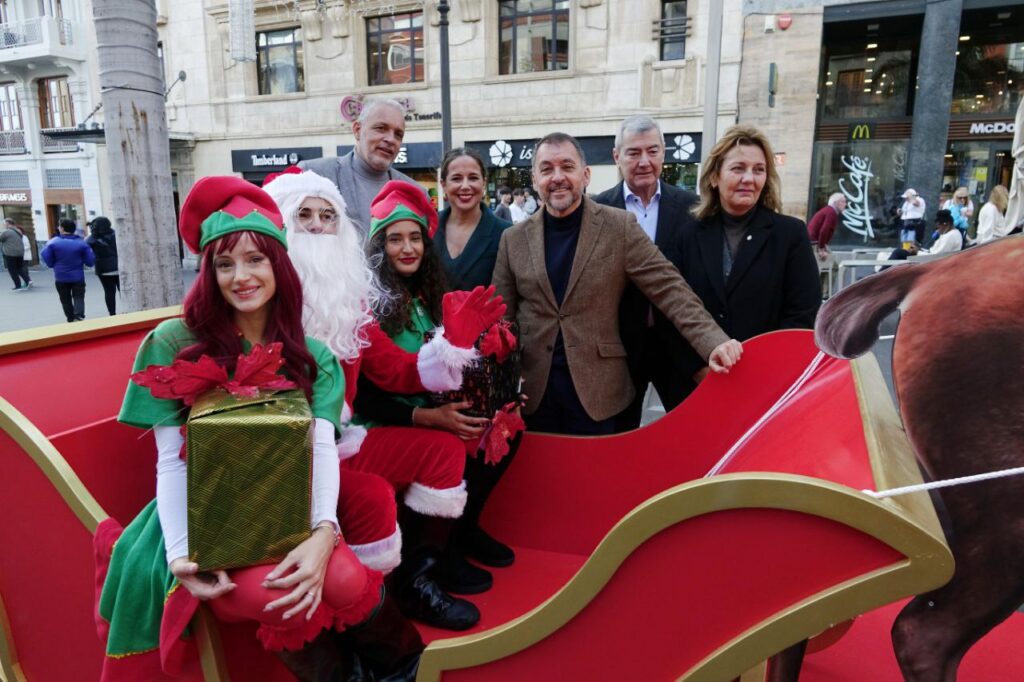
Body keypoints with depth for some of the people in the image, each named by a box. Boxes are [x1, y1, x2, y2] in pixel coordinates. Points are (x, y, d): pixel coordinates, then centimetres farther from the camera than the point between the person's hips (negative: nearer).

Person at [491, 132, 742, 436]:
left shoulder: (620, 227, -4)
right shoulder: (514, 239, 3)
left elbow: (669, 289, -9)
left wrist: (713, 343, -22)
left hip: (598, 393, -2)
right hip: (534, 392, 2)